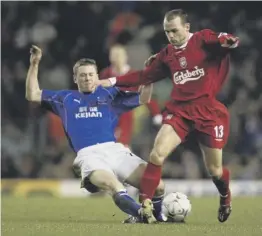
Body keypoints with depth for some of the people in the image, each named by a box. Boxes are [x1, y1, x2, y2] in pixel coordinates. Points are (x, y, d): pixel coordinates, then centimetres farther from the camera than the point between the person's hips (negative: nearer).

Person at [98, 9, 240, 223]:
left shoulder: (204, 40, -5)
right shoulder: (167, 55, 9)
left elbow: (229, 42, -18)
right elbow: (145, 76, 16)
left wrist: (228, 42, -43)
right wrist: (113, 81, 8)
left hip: (209, 112, -4)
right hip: (179, 110, 4)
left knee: (214, 169, 6)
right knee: (157, 154, -17)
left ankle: (226, 199, 39)